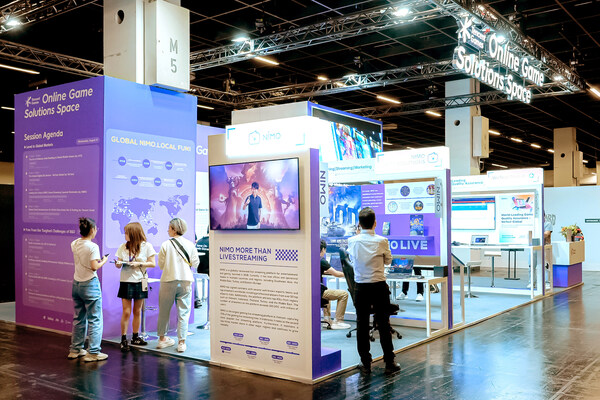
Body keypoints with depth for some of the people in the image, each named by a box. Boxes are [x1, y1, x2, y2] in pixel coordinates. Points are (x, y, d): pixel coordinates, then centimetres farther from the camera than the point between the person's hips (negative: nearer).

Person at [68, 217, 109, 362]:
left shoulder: (74, 244, 5)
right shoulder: (93, 247, -16)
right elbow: (94, 267, -17)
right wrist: (104, 261, -1)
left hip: (76, 284, 7)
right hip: (90, 285, -7)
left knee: (78, 318, 17)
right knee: (94, 319, 1)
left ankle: (75, 350, 24)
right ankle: (93, 352, 3)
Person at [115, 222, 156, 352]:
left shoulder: (146, 246, -2)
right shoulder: (123, 247, 5)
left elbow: (153, 264, -2)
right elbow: (119, 265, 10)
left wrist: (139, 264, -15)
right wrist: (118, 264, -12)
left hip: (140, 282, 0)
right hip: (126, 281, 0)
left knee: (137, 311, 10)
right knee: (126, 312, -3)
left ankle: (135, 337, 22)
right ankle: (123, 340, 4)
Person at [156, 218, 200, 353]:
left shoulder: (166, 244, -7)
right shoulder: (190, 244, -2)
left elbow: (161, 264, -2)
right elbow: (195, 263, 2)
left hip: (168, 281, -1)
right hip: (185, 281, 1)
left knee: (164, 311, 14)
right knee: (183, 312, 6)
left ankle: (162, 338, 24)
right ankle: (181, 342, 6)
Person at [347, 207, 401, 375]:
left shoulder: (352, 241, -5)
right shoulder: (382, 241, -9)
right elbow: (388, 260, 6)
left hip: (361, 287, 1)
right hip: (379, 287, -1)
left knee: (362, 325, 8)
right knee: (383, 324, 6)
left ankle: (365, 363, 13)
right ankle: (389, 363, 12)